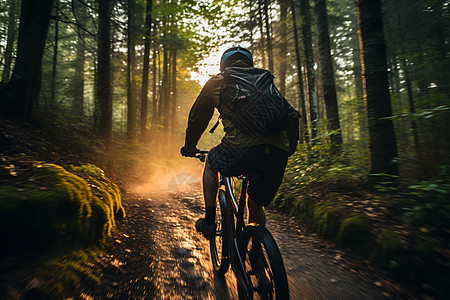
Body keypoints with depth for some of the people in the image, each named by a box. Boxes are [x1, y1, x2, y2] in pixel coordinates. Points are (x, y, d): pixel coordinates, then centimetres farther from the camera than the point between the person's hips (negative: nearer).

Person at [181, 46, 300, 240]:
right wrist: (289, 149, 36)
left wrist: (189, 147, 43)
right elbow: (292, 117, 23)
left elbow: (196, 119, 27)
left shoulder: (217, 82, 20)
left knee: (211, 162, 30)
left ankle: (209, 220, 29)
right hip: (278, 155, 4)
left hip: (243, 150, -3)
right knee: (256, 204, 28)